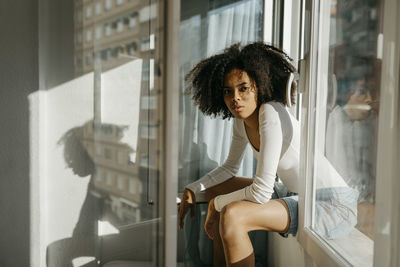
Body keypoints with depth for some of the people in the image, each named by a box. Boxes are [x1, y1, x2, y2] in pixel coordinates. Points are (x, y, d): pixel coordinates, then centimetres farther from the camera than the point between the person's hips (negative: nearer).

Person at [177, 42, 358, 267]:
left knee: (231, 215, -28)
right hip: (298, 196, 9)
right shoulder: (241, 119, 2)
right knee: (215, 189, 13)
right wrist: (192, 190, 6)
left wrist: (216, 205, -10)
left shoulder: (271, 113, -24)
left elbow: (261, 192, -25)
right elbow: (230, 168, 17)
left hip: (333, 205, -9)